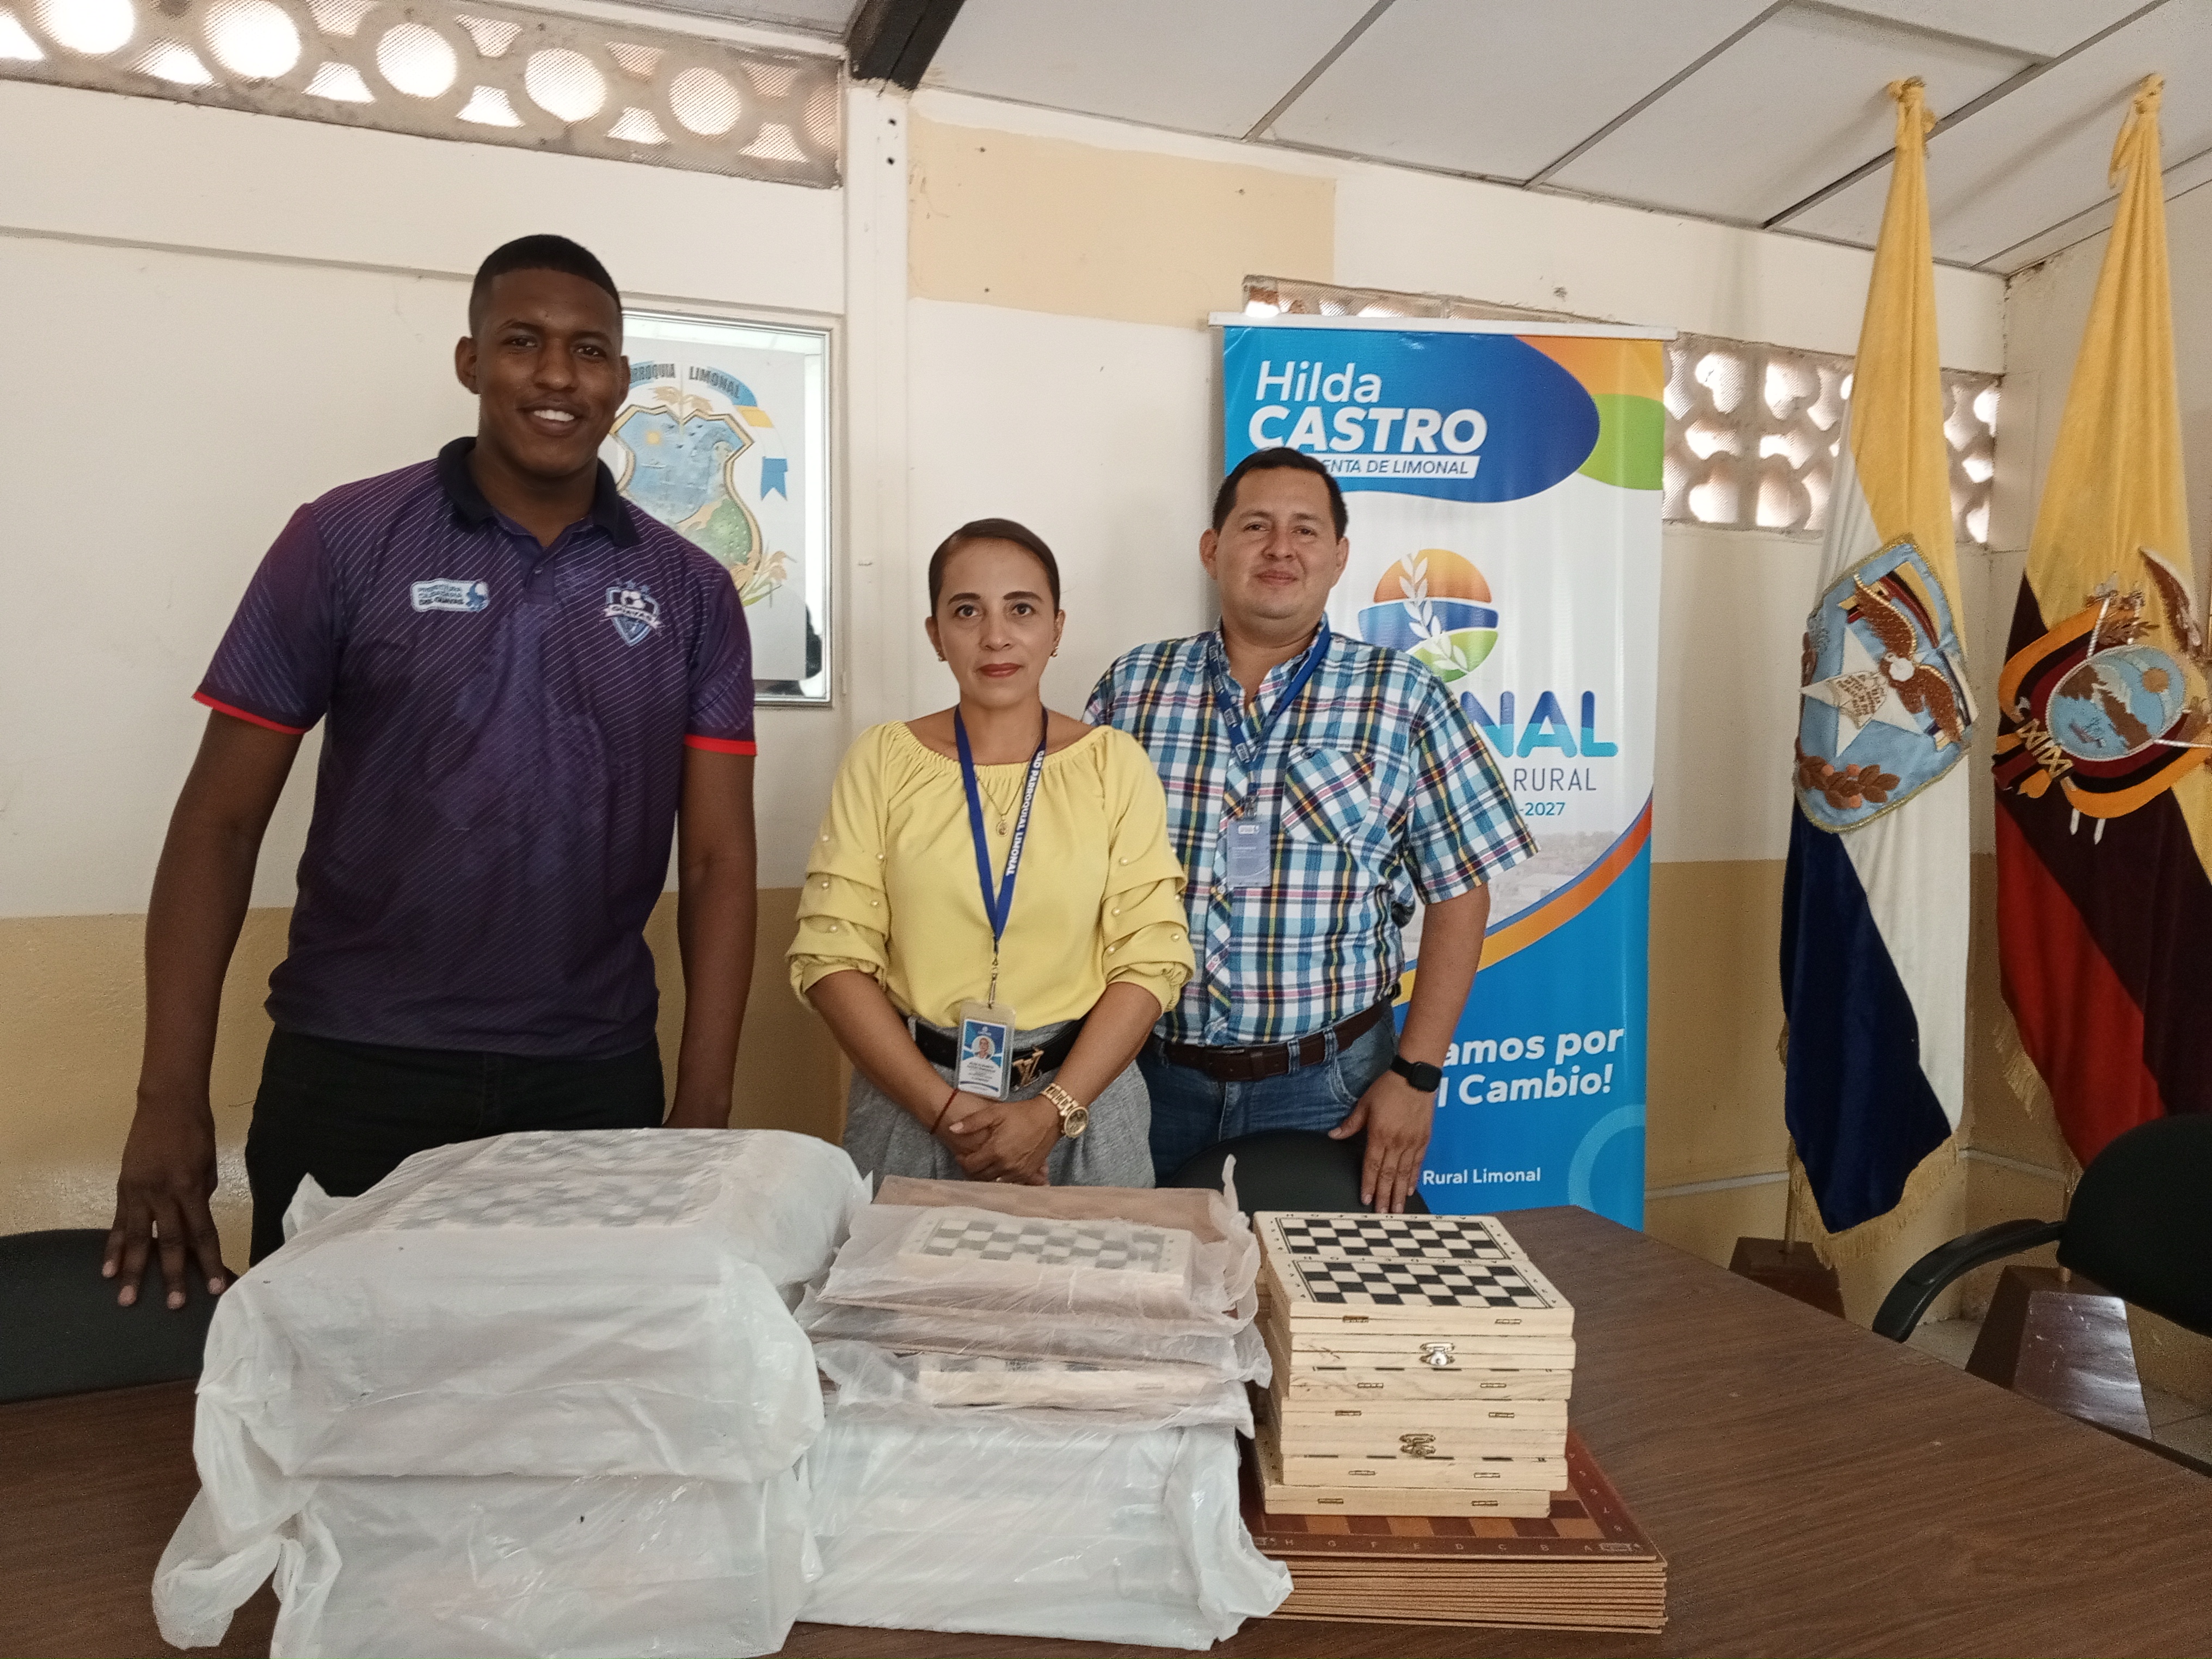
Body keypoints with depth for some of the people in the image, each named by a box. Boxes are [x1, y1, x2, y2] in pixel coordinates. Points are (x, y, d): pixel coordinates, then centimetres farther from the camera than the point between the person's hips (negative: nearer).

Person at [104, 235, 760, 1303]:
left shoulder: (689, 593, 3)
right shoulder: (346, 541, -1)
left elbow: (718, 859, 0)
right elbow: (221, 820, 0)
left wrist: (702, 1112, -7)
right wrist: (170, 1095, -7)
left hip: (594, 1079, 2)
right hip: (352, 1072, -1)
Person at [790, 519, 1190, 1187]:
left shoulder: (1115, 764, -2)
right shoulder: (882, 760, -2)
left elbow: (1151, 957, -5)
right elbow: (833, 955, -5)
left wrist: (1053, 1111, -14)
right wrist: (944, 1108, -13)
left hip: (1081, 1096, 0)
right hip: (910, 1102, 0)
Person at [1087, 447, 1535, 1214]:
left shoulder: (1405, 700, -2)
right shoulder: (1132, 688, 2)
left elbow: (1460, 893, -1)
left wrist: (1417, 1073, -7)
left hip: (1326, 1086, -1)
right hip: (1149, 1076, 2)